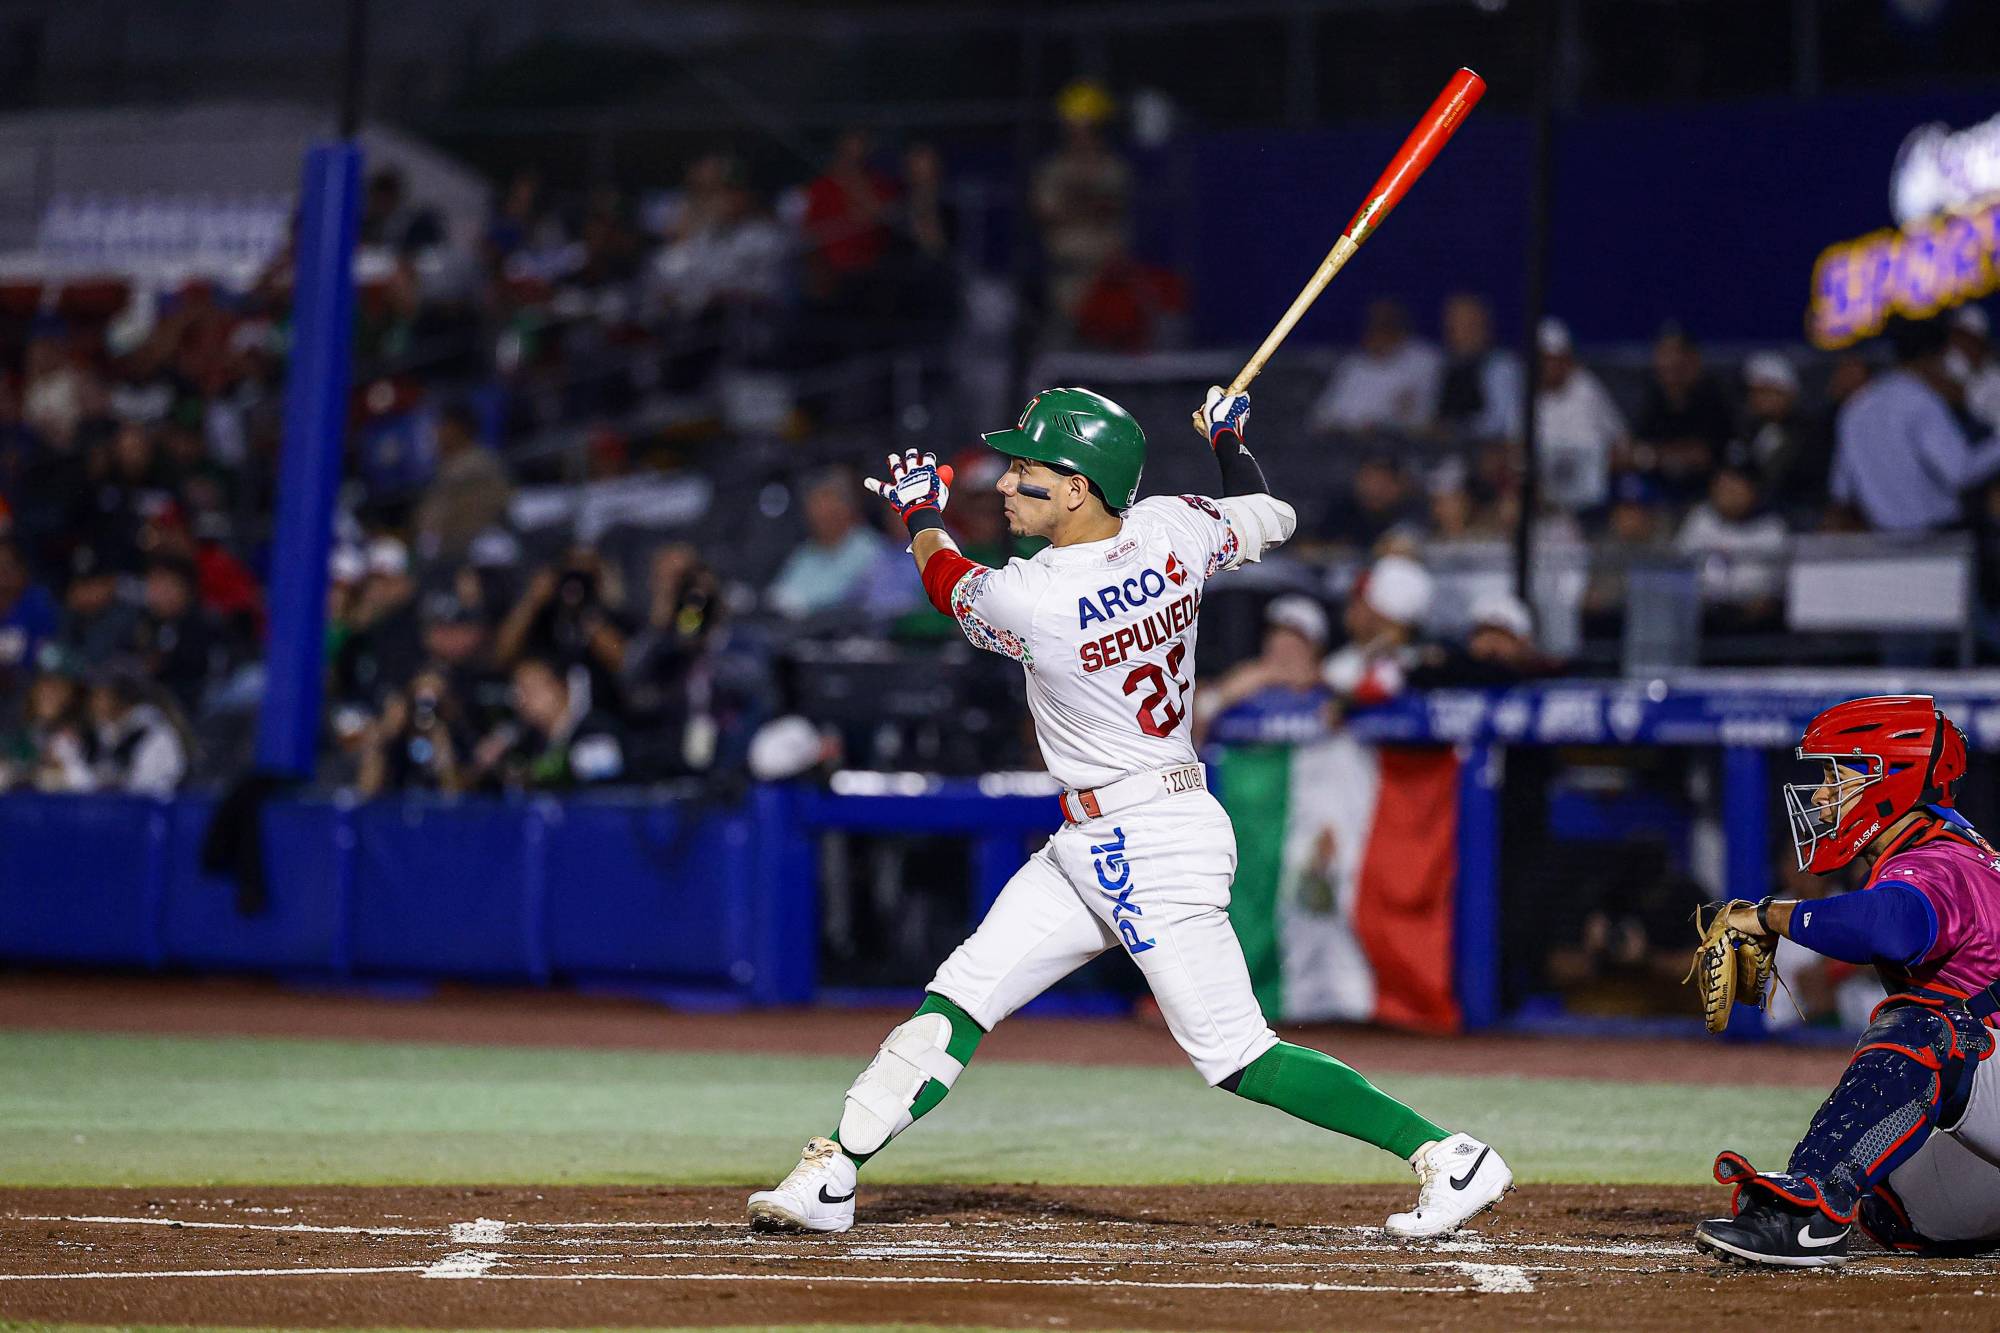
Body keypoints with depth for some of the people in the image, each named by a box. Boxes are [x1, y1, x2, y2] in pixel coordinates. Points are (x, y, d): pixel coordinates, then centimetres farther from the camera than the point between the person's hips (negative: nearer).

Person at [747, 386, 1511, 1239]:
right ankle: (830, 1181, 10)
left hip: (1152, 849, -9)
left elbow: (947, 581, 2)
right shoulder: (1173, 530, -4)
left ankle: (1451, 1158, -2)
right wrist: (1230, 442, 34)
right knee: (958, 997, 8)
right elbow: (1271, 519, 17)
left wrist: (921, 514, 22)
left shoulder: (1028, 601, -22)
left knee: (1236, 1054, -6)